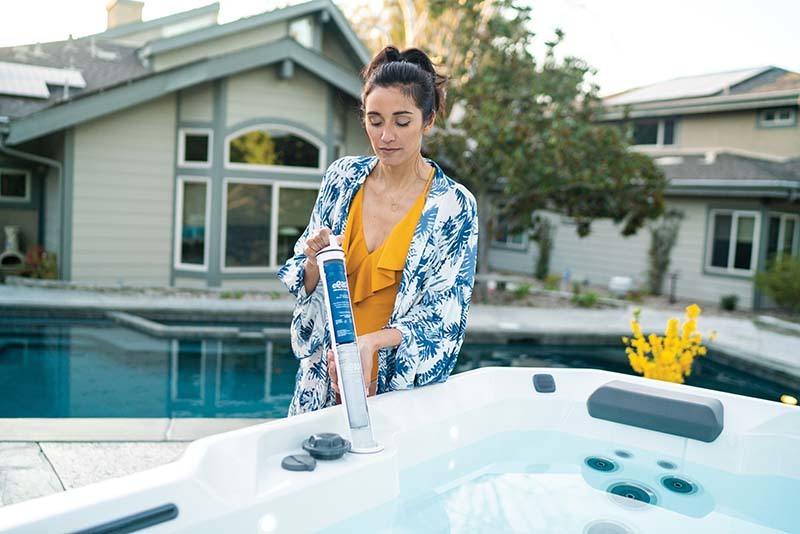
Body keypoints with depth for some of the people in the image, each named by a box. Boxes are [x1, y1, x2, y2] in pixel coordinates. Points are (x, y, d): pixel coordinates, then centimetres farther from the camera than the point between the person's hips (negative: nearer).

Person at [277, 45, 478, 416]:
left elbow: (442, 317, -13)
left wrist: (370, 342, -29)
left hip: (397, 390, -3)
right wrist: (314, 262, -18)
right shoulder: (343, 177, -2)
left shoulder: (454, 206, -12)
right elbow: (305, 284, 5)